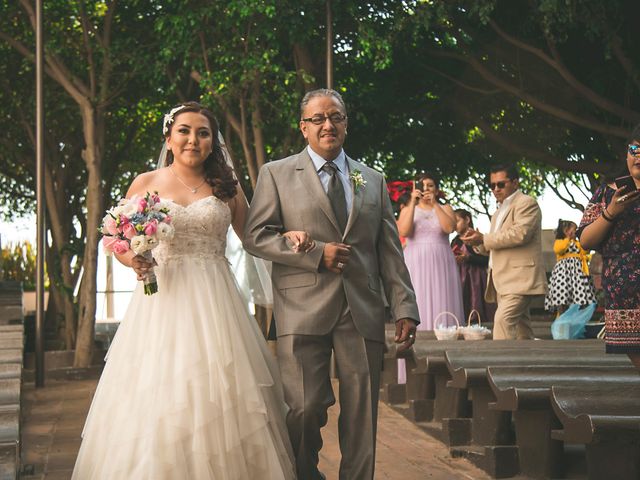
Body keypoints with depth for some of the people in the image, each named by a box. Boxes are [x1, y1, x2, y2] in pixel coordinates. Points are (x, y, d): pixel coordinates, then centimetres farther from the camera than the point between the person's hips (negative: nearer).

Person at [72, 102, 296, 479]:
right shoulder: (146, 183, 7)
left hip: (215, 306, 1)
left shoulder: (226, 187, 9)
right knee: (157, 403, -3)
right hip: (162, 302, 0)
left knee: (218, 400, -1)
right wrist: (133, 260, -10)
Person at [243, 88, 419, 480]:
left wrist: (405, 308, 4)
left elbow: (391, 252, 14)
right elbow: (256, 236, 0)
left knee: (362, 417, 1)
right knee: (304, 411, -6)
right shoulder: (277, 174, 9)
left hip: (363, 313, 3)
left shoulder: (374, 181, 18)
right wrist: (317, 254, -9)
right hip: (304, 312, -2)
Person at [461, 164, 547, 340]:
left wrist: (484, 239, -15)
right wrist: (478, 242, 6)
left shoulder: (526, 203, -3)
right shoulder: (499, 211, 25)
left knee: (503, 319, -22)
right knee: (520, 325, 7)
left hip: (519, 277, -9)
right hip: (504, 279, 9)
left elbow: (520, 233, -19)